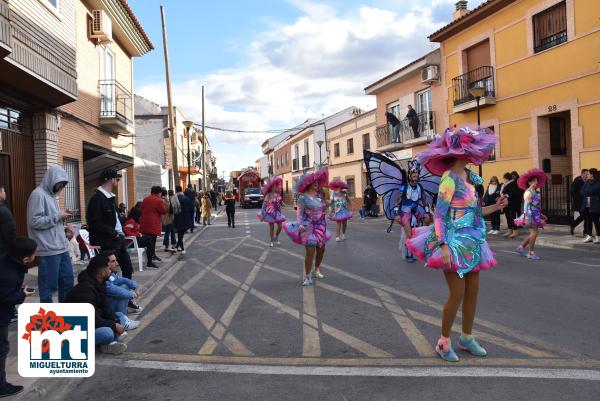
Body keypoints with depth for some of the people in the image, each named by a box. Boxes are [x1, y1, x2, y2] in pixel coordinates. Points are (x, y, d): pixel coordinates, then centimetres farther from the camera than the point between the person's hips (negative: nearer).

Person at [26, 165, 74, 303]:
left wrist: (62, 217, 2)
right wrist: (58, 216, -14)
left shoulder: (51, 195, 15)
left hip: (61, 247, 9)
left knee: (67, 280, 15)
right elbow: (35, 221, -18)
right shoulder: (38, 195, -11)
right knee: (49, 285, 1)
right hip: (48, 250, -9)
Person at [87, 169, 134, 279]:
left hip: (119, 239, 9)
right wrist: (114, 233, -17)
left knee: (128, 268, 15)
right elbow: (95, 224, -22)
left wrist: (121, 232, 7)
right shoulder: (97, 198, -15)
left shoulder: (110, 197, 14)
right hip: (108, 242, -9)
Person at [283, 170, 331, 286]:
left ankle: (317, 270, 34)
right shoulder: (303, 197, -9)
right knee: (310, 251, -10)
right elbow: (300, 212, -16)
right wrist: (301, 225, -26)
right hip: (309, 227, -7)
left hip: (320, 226, 7)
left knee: (321, 249, 12)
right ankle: (307, 276, 2)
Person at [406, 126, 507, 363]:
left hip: (471, 241, 8)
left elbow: (471, 212, 13)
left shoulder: (468, 177, 9)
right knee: (457, 293, -5)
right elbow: (440, 214, -19)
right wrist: (443, 245, -26)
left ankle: (467, 338, 27)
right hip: (454, 241, -8)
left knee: (473, 291, 12)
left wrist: (494, 207, 4)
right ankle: (443, 342, 11)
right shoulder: (450, 178, -14)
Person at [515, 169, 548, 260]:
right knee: (534, 232, -9)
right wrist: (527, 217, -24)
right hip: (531, 215, -9)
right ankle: (531, 253, -1)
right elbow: (526, 205, -19)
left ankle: (521, 248, 23)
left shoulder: (535, 192, 14)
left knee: (533, 233, 13)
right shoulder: (528, 192, -13)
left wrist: (541, 215, 21)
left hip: (536, 215, 9)